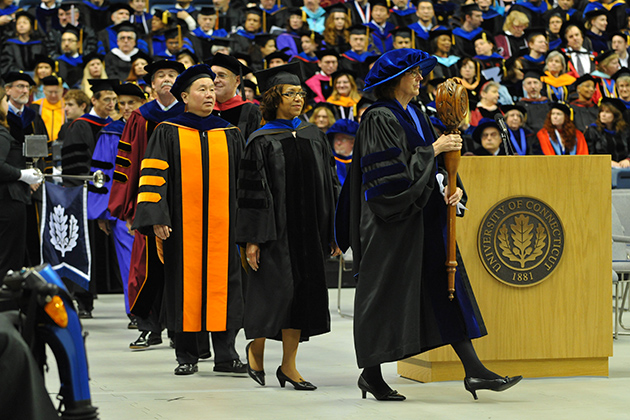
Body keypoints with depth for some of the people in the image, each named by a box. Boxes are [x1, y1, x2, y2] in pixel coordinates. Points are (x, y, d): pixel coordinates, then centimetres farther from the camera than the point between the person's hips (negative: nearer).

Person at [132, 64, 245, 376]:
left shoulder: (230, 135, 12)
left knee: (222, 282, -1)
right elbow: (153, 176, -3)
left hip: (222, 224, 2)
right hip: (182, 223, -2)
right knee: (185, 284, -1)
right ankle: (186, 355, 6)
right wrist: (156, 218, -13)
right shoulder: (167, 133, 4)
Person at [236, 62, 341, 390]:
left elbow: (330, 186, 11)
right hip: (276, 228, -5)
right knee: (278, 290, -9)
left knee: (303, 293, 3)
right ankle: (256, 347, 17)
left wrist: (333, 232, 6)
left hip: (309, 229, 5)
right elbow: (252, 191, -7)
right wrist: (252, 239, -13)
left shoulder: (314, 137, 10)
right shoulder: (262, 142, -4)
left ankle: (288, 366, 9)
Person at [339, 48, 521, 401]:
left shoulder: (418, 115, 14)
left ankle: (474, 371, 1)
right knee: (385, 292, -1)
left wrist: (454, 187, 0)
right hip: (394, 221, -8)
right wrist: (434, 150, -19)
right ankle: (371, 374, 11)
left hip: (425, 216, 9)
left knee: (446, 287, 3)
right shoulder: (379, 119, -12)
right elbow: (392, 172, -21)